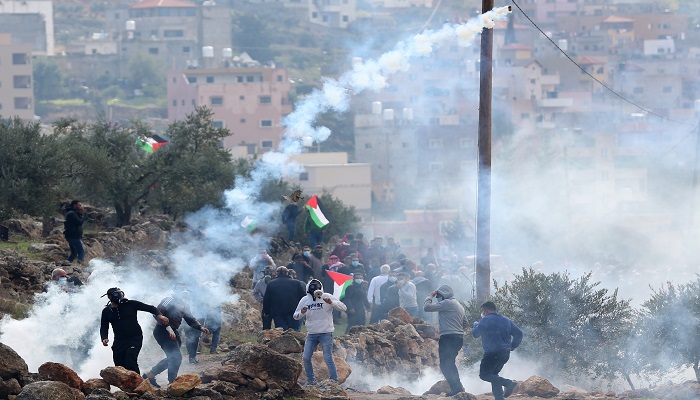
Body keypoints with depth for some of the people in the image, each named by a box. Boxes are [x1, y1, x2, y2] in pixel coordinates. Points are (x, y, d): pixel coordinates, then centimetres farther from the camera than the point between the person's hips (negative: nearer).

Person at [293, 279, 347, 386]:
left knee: (328, 358, -7)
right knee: (306, 358, 3)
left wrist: (332, 303, -27)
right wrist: (301, 313, -15)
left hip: (326, 333, -4)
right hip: (311, 333, 4)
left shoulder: (327, 297, -7)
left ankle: (334, 381, 0)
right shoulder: (304, 300, 3)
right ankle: (311, 380, 19)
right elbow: (295, 316, 9)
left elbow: (343, 308, -11)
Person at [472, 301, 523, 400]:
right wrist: (512, 346, 21)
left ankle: (508, 383, -21)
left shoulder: (485, 320, -5)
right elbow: (519, 334, 13)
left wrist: (476, 324, 25)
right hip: (505, 354, 8)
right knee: (493, 374, 18)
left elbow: (475, 334, 4)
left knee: (484, 375, -6)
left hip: (492, 353, -8)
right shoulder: (506, 320, 16)